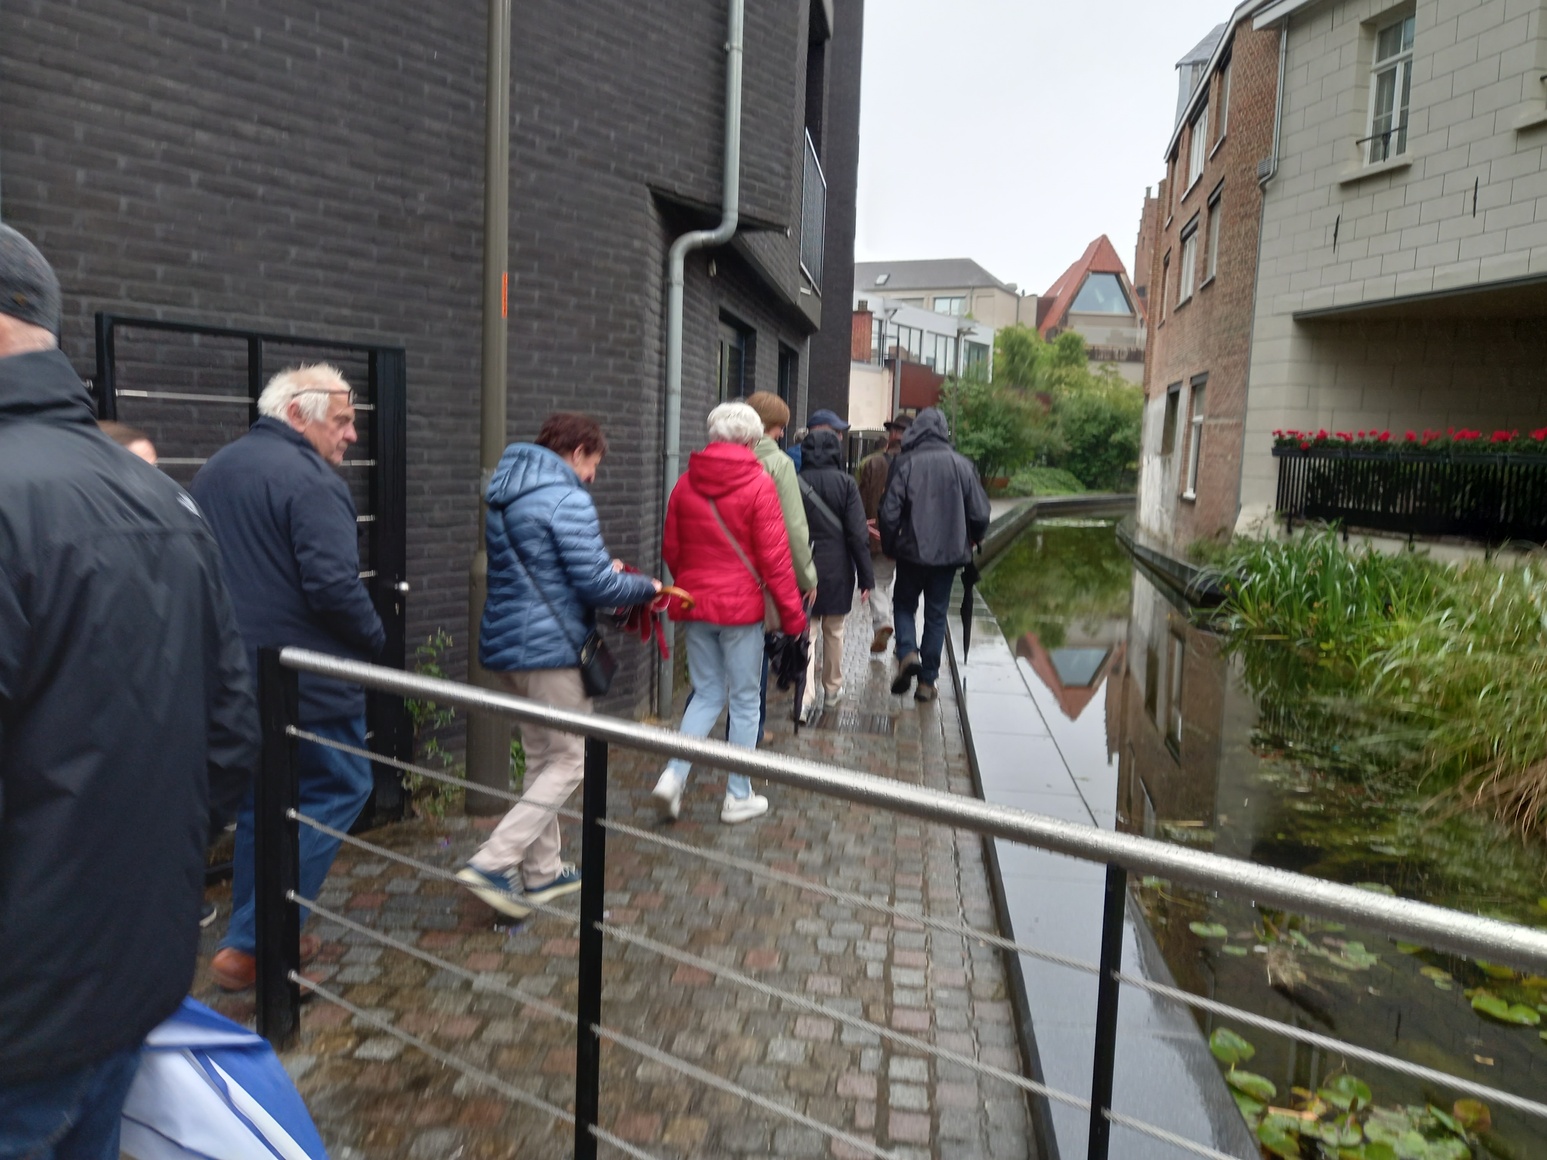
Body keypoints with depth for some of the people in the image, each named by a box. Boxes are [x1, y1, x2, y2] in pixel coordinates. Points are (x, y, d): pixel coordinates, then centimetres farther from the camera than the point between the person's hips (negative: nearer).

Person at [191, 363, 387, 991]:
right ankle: (249, 942, 2)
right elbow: (334, 585, -23)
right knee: (337, 790, 4)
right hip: (305, 682, -9)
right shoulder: (310, 480, -16)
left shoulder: (214, 471, 14)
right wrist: (374, 639, -7)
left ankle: (257, 937, 27)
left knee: (260, 803, 18)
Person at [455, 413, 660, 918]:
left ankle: (541, 871, 25)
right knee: (570, 761, 1)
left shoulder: (505, 496, 15)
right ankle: (493, 862, -5)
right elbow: (596, 587, -18)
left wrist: (603, 567, 18)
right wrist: (648, 586, 0)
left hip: (507, 646, 9)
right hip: (552, 649, -9)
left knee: (542, 758, 18)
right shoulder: (567, 500, -15)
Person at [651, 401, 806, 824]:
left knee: (707, 693, 17)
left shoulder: (685, 484, 3)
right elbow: (774, 557, -11)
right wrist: (792, 612, -4)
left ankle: (674, 774, 1)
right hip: (741, 607, -4)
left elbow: (670, 549, 9)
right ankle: (738, 796, 17)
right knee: (745, 700, 9)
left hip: (695, 605, 4)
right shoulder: (758, 484, -10)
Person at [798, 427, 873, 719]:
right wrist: (866, 577, -4)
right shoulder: (845, 483, -9)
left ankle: (806, 695, -8)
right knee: (834, 632, 16)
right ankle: (832, 688, 30)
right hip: (837, 569, 0)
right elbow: (858, 534, -10)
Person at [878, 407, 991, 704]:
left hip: (912, 550, -1)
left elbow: (889, 513, -11)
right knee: (936, 615, 11)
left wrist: (889, 546, 6)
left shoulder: (905, 464, -9)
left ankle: (907, 652, -7)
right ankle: (927, 681, 14)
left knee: (905, 604, 18)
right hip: (949, 553, 2)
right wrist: (974, 540, 18)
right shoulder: (962, 465, -4)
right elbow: (980, 513, -2)